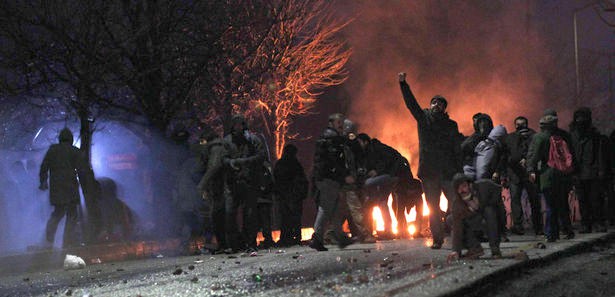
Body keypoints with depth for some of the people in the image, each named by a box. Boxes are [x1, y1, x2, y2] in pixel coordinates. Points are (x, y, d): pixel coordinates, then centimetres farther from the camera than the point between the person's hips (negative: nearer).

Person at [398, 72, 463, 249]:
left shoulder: (451, 125, 10)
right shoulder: (423, 118, 12)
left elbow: (458, 151, 7)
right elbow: (411, 102, 1)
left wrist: (459, 173, -1)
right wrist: (403, 84, -12)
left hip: (448, 171, -1)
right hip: (428, 171, 1)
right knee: (433, 208, 3)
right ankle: (437, 239, 9)